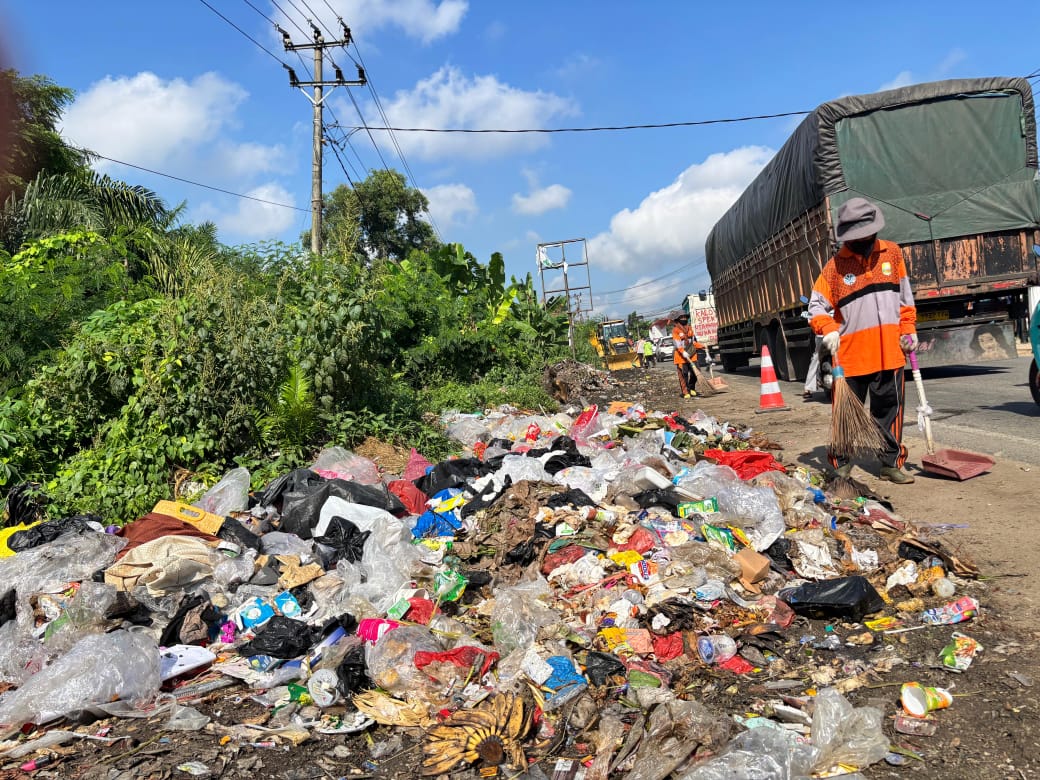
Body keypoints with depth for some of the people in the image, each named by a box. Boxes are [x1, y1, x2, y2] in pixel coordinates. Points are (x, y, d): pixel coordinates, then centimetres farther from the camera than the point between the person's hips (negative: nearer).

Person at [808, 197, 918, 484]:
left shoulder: (892, 253, 8)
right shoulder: (836, 265, -2)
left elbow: (905, 296, 16)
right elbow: (817, 305, -1)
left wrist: (909, 329, 9)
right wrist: (828, 330, -18)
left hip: (889, 351, 3)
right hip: (850, 354, -3)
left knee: (890, 408, 9)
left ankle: (891, 463, 20)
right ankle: (841, 466, 13)